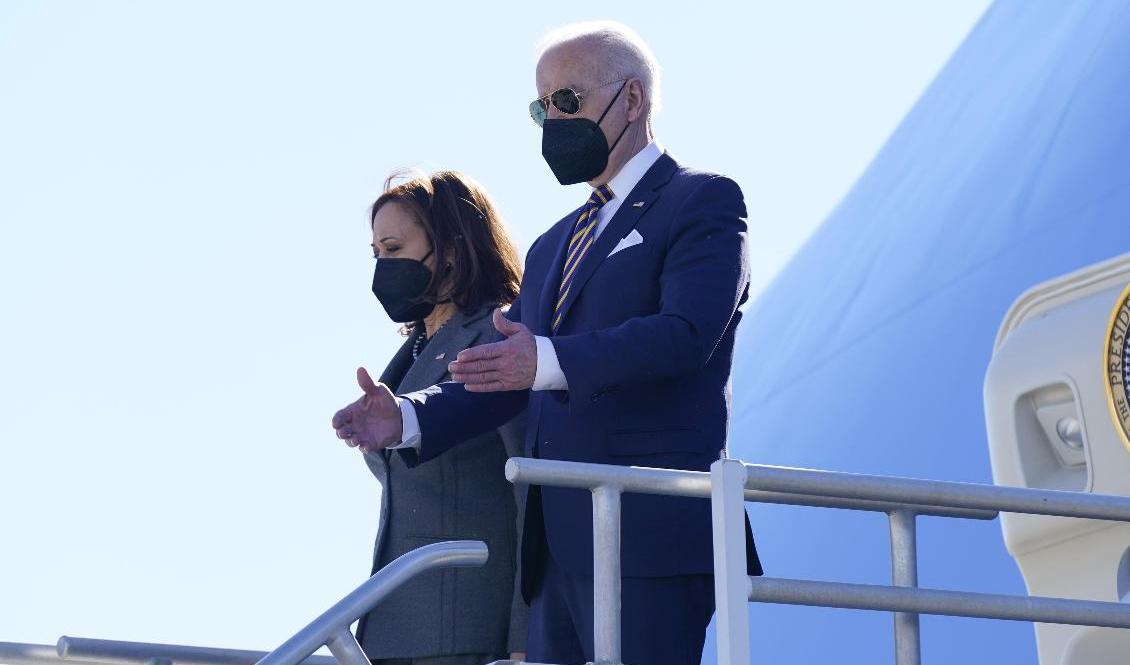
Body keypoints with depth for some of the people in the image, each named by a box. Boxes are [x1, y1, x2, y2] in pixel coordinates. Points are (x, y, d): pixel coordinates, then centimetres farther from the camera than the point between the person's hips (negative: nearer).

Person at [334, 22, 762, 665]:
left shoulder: (702, 201, 0)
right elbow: (506, 372, 20)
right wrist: (409, 418, 1)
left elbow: (687, 332, -17)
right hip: (558, 549, 8)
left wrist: (550, 362, -28)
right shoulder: (553, 247, 26)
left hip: (648, 539, -8)